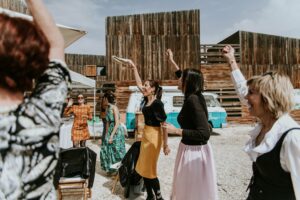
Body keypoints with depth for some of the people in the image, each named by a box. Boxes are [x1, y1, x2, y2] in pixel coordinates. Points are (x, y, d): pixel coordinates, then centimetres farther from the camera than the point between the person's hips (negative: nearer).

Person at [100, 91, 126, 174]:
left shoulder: (114, 108, -17)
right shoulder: (108, 108, 6)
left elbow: (117, 123, -19)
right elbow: (108, 122, 11)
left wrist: (111, 136, -20)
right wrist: (106, 134, 10)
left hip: (117, 131, -8)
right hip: (110, 131, 8)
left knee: (117, 151, 3)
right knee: (107, 150, 12)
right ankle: (111, 168, 29)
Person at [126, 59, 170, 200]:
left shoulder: (157, 104, -18)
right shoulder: (147, 99, 4)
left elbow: (164, 124, -18)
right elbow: (138, 84, 15)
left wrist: (165, 144, -17)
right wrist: (134, 68, 13)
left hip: (154, 136, -8)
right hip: (146, 134, 8)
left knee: (149, 168, 2)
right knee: (143, 167, 14)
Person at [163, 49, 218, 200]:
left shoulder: (193, 100, -25)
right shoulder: (194, 96, 1)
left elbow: (204, 134, -29)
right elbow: (185, 78, 22)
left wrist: (176, 131, -24)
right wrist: (172, 61, 30)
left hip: (194, 151, -9)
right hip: (192, 148, 9)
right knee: (188, 188, 26)